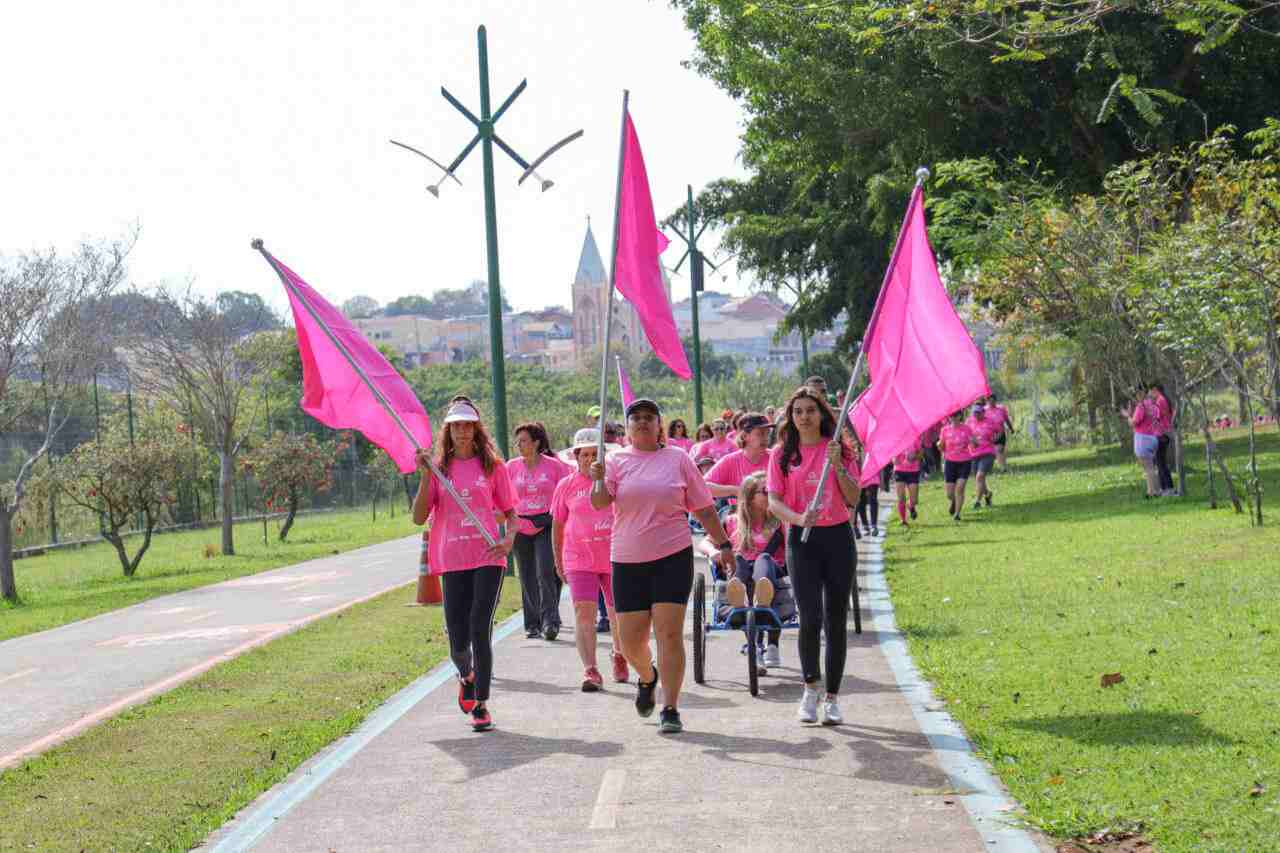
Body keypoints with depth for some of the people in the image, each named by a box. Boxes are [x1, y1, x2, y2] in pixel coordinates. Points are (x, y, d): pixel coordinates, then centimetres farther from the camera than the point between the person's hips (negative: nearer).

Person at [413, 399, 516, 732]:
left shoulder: (492, 465, 6)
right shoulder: (439, 467, 8)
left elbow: (510, 511, 12)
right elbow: (419, 518, 1)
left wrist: (509, 538, -8)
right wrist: (426, 477, -9)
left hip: (488, 558, -1)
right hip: (453, 562, 1)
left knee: (480, 632, -10)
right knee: (458, 642, 1)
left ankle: (481, 704, 1)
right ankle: (466, 677, 35)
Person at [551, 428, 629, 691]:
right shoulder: (566, 486, 3)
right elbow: (557, 526, 11)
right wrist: (558, 562, 13)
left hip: (615, 558, 1)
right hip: (579, 559, -1)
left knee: (619, 614, 11)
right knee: (584, 612, -13)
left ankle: (619, 656, 38)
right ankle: (590, 671, -14)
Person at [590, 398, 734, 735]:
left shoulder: (678, 459, 5)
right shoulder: (616, 461, 5)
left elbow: (704, 508, 10)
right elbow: (599, 502, -10)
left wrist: (723, 544, 6)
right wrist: (598, 479, -29)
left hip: (673, 557, -1)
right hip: (628, 561, 2)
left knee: (669, 634, -9)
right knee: (629, 640, 5)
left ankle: (670, 709, -4)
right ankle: (647, 677, 38)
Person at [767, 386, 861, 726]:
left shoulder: (840, 450, 4)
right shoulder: (782, 454, 5)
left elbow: (853, 499, -3)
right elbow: (773, 501, -1)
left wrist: (838, 465, -17)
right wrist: (799, 518, -20)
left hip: (838, 537, 1)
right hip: (802, 541, -1)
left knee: (836, 620, 3)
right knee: (810, 618, -13)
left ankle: (832, 698, 14)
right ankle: (811, 686, 10)